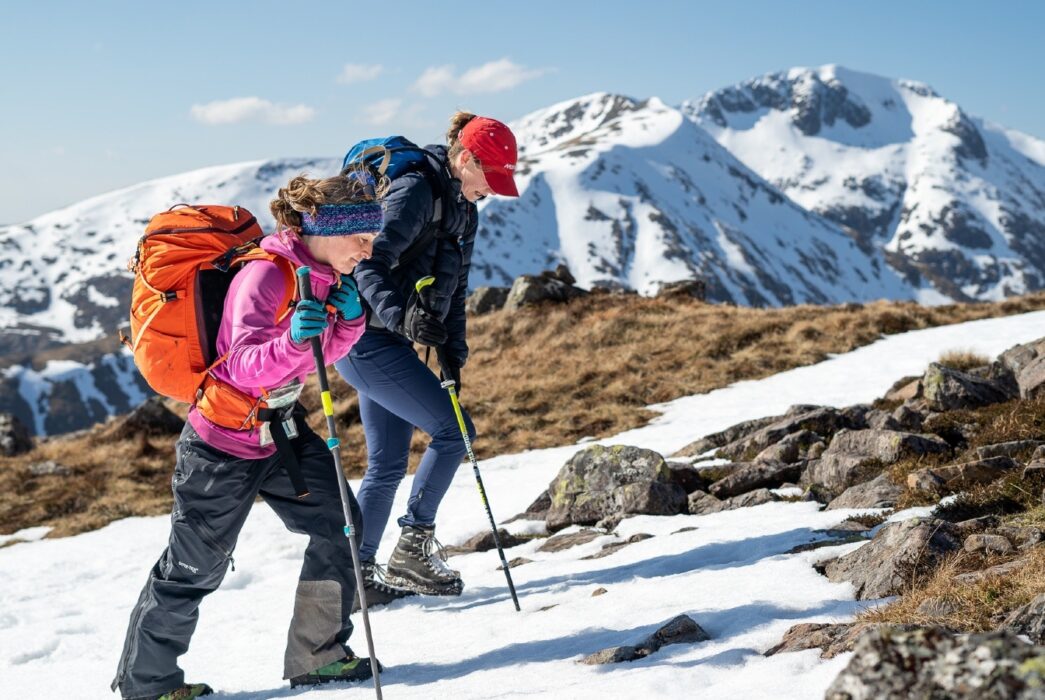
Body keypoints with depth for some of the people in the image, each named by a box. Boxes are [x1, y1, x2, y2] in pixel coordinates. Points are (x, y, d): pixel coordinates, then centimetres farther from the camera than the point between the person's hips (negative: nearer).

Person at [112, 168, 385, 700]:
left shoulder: (322, 274, 0)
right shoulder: (264, 276, -26)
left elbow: (324, 354, 10)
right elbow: (244, 367, -32)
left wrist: (349, 318, -9)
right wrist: (293, 340, -49)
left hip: (281, 431, 8)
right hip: (222, 446, -8)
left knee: (340, 527, 1)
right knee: (195, 567, 6)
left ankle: (317, 657, 16)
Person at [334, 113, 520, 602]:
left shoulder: (463, 210, 13)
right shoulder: (415, 192, -16)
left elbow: (454, 288, 18)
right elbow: (369, 265, -26)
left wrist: (453, 352, 11)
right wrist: (401, 316, -40)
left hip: (391, 342, 9)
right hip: (367, 338, -9)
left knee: (389, 464, 11)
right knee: (452, 430, -10)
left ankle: (359, 571, 19)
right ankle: (414, 545, 0)